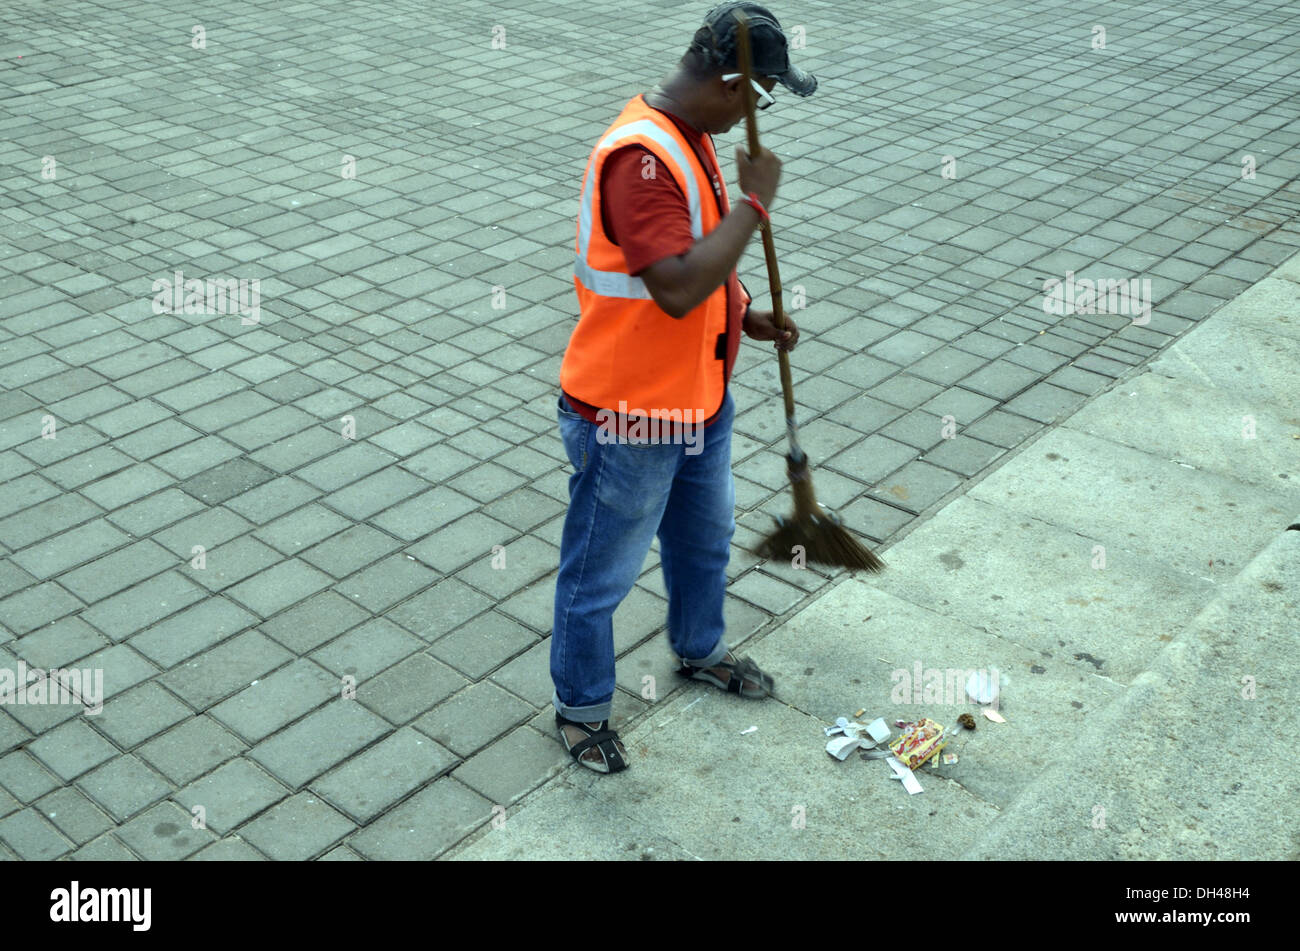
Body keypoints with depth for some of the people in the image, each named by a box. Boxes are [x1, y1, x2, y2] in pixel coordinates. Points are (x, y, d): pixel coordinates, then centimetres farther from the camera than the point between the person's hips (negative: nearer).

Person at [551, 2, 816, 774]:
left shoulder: (692, 137, 4)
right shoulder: (640, 155, -28)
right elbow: (678, 288, -36)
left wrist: (746, 315, 6)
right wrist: (754, 201, -27)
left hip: (700, 397, 10)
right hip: (629, 417, -10)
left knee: (706, 539, 28)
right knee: (601, 573, 10)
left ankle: (701, 651, 53)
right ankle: (582, 708, 30)